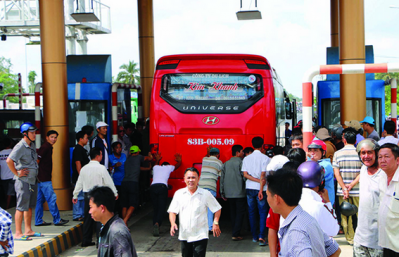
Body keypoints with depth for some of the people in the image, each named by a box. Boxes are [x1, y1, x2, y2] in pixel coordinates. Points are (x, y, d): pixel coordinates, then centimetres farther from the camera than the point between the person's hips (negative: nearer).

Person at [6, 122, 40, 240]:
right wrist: (17, 173, -17)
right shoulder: (20, 146, -16)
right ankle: (18, 233, -1)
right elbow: (9, 161, -26)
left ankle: (28, 231, 23)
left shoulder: (32, 145, 11)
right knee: (21, 207, -5)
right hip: (23, 181, -9)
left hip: (32, 180, 9)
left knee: (29, 207, 14)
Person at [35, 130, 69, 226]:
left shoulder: (48, 147, 17)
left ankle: (38, 221, 14)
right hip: (44, 179, -10)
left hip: (43, 178, 10)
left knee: (40, 199, 10)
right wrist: (38, 175, -17)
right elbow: (37, 160, -19)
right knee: (51, 198, -6)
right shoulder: (45, 147, -13)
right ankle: (57, 220, -1)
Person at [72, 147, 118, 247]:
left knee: (88, 218, 12)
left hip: (87, 195, 6)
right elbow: (109, 182, -5)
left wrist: (75, 195, 21)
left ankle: (86, 241, 17)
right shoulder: (101, 168, -10)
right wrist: (115, 193, 8)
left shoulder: (84, 168, 6)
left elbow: (79, 183, 11)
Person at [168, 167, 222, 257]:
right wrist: (173, 223, -12)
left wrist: (215, 223, -5)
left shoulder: (205, 194, -1)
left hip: (200, 236, -3)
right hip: (184, 235, 3)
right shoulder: (179, 193, 4)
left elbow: (217, 209, 7)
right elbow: (172, 211, 5)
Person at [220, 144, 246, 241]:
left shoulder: (226, 164, 10)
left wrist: (222, 193, 14)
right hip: (239, 193, -6)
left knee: (233, 213, 15)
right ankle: (235, 234, -6)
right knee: (240, 213, 0)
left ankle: (234, 233, 18)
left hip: (229, 193, 6)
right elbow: (244, 176, -13)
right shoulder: (241, 162, -8)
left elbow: (222, 179, 10)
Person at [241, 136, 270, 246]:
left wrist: (257, 180, -5)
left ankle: (254, 236, 16)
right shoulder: (265, 158, -6)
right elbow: (263, 175, -13)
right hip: (260, 188, -3)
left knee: (251, 212, 11)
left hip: (249, 188, 4)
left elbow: (245, 174, -3)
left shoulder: (246, 158, 5)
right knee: (263, 213, 0)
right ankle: (261, 237, -12)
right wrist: (261, 189, -13)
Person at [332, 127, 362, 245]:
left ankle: (350, 238, 14)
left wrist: (344, 188, -7)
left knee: (345, 215, 9)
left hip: (342, 191, 1)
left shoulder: (337, 153, -1)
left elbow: (336, 172, -5)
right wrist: (352, 184, -10)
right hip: (358, 191, -1)